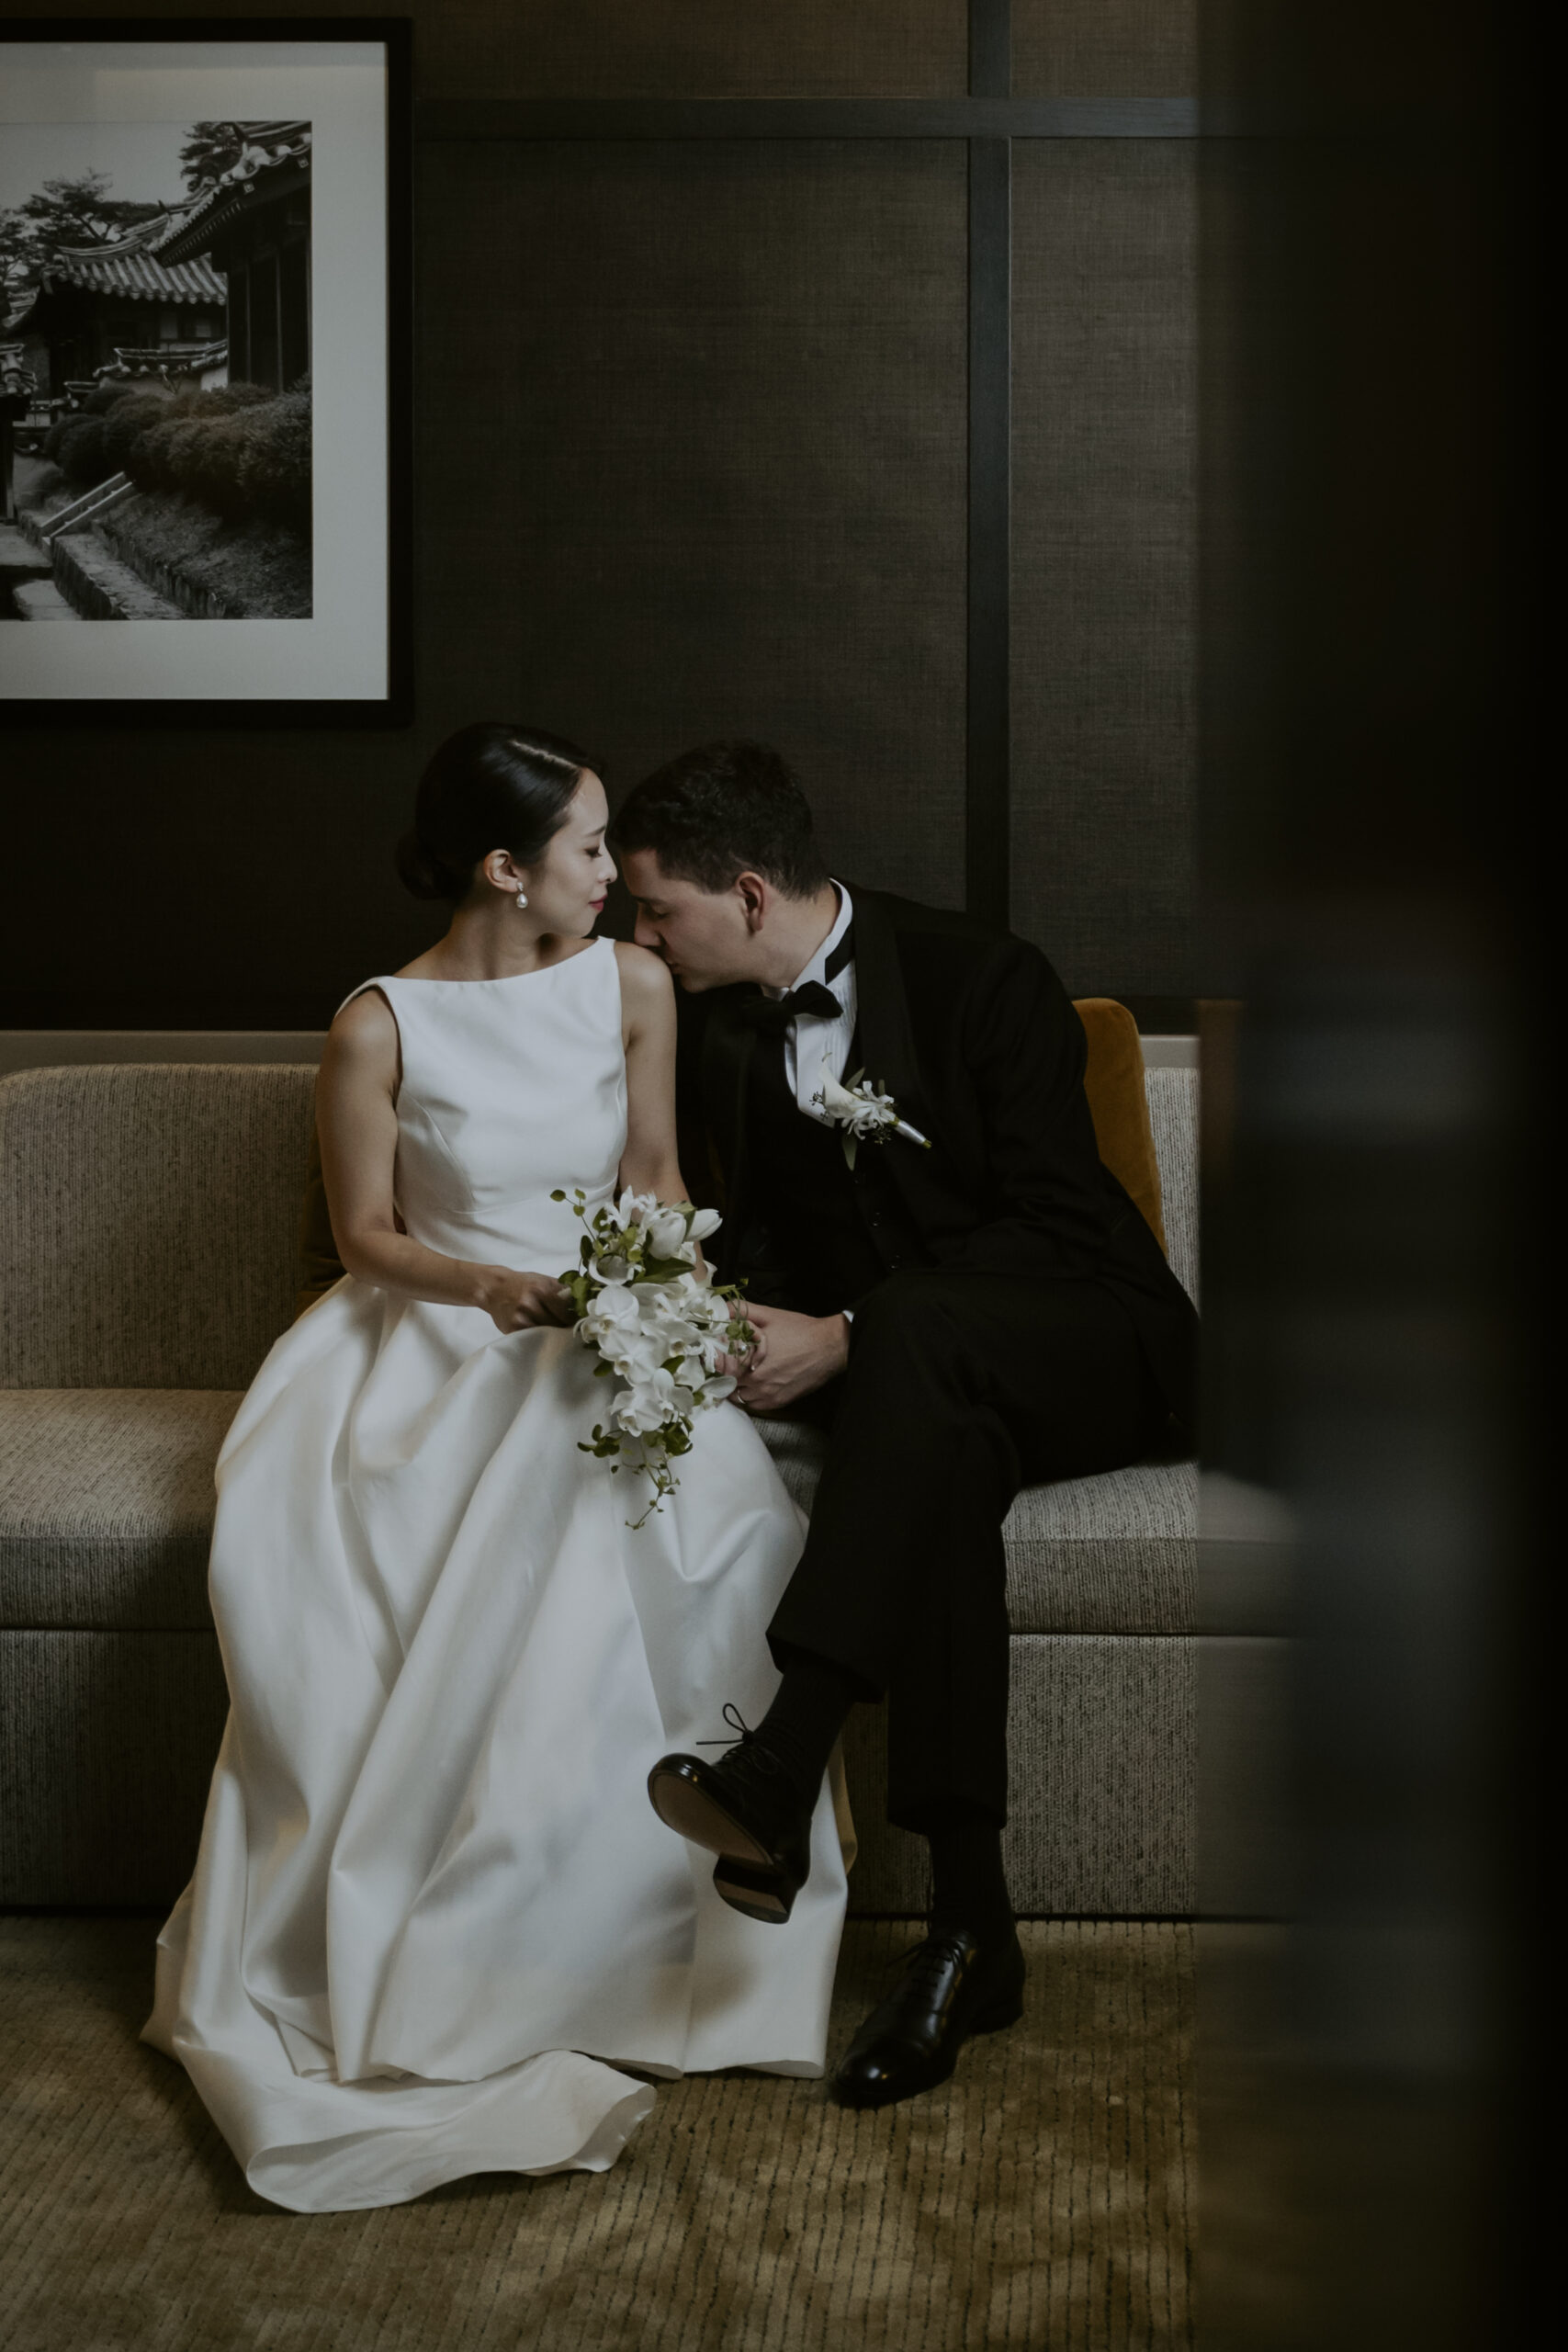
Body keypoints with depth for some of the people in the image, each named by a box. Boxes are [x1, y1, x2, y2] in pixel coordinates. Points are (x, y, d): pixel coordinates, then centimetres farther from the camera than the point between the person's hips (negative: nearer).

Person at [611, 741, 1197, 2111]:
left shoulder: (984, 980, -12)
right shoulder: (720, 1024, 7)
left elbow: (1049, 1224, -18)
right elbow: (766, 1232, 14)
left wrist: (841, 1336, -25)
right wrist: (744, 1323, -10)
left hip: (1089, 1346, -4)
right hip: (923, 1378, 4)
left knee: (913, 1324, -38)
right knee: (944, 1460, -34)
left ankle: (781, 1771, -48)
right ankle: (971, 1928, -35)